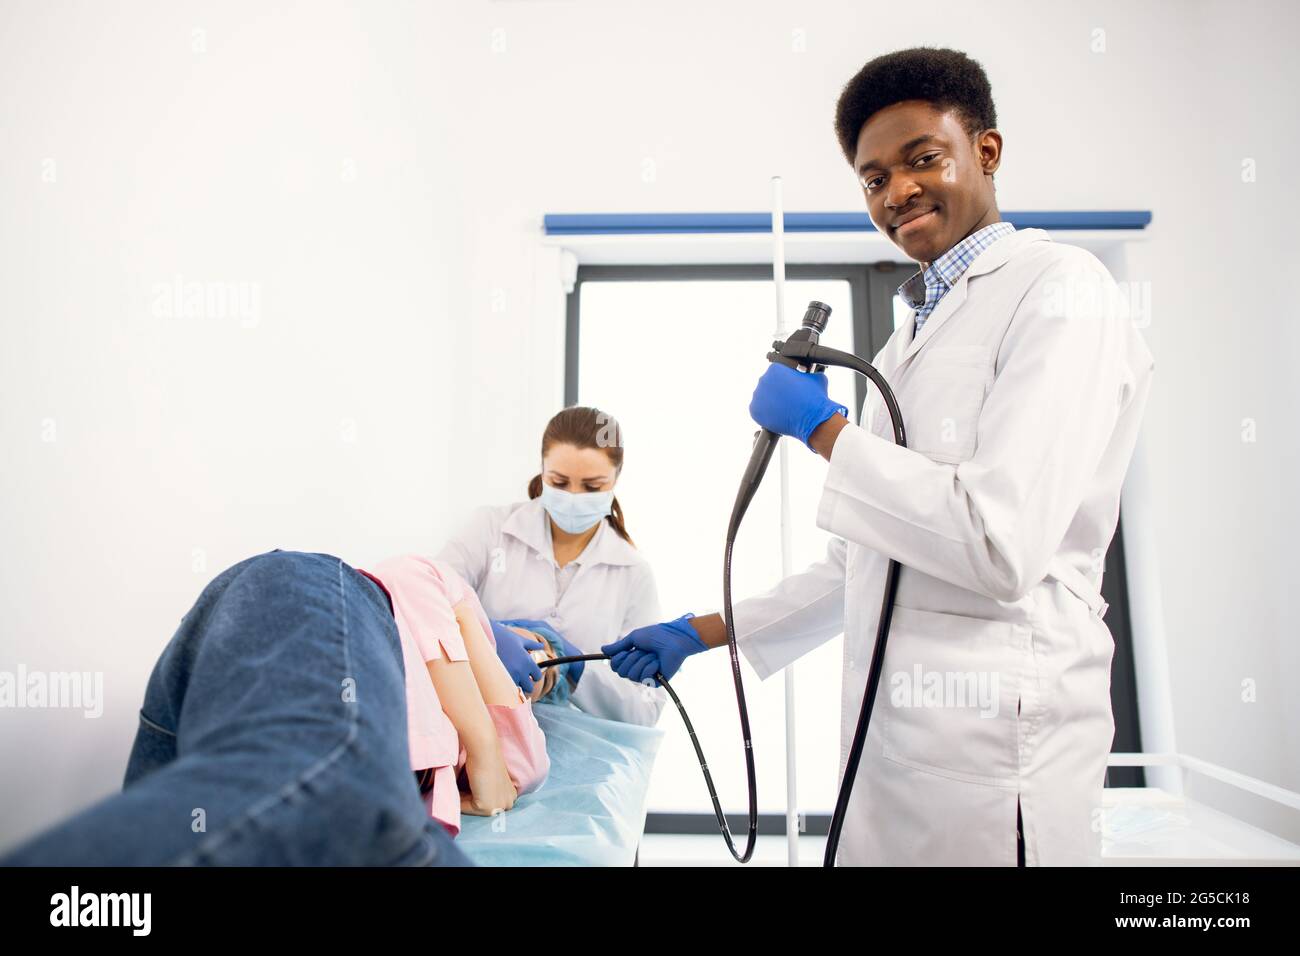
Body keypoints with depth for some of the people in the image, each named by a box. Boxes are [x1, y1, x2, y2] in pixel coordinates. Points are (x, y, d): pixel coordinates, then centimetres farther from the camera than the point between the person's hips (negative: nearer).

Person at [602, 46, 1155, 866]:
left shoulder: (1059, 288, -8)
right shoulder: (915, 337, 17)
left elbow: (1002, 544, -22)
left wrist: (821, 426, -11)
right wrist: (697, 634, 17)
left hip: (990, 749, -8)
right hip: (891, 736, 8)